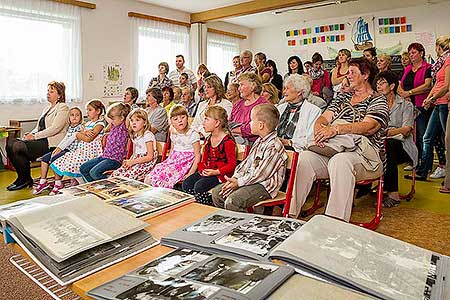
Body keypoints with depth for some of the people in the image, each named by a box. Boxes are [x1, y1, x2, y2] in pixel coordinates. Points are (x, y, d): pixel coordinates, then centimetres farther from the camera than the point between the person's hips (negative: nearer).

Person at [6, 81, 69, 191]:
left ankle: (25, 179, -3)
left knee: (17, 146, -22)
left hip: (51, 143, -9)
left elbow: (55, 128, -16)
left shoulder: (63, 108, -4)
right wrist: (30, 134, 1)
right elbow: (38, 127, 22)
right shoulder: (47, 108, 24)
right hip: (40, 140, 9)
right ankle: (22, 177, -1)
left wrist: (35, 136, -15)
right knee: (10, 143, -10)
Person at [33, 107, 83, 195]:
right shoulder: (69, 127, 18)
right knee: (44, 158, 0)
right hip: (64, 149, 9)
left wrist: (60, 149, -18)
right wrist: (57, 148, -2)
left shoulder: (80, 127, -9)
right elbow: (65, 139, 14)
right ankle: (43, 182, 6)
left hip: (71, 150, -9)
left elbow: (71, 139, -15)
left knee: (54, 159, -25)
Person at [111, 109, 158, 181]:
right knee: (115, 174, -6)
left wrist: (132, 161, -17)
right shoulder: (134, 136, 15)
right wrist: (129, 161, -1)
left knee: (126, 176, -26)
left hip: (146, 163, -8)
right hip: (136, 161, 8)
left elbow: (150, 157, -18)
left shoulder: (148, 135, -13)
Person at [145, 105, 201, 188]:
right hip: (173, 161, 7)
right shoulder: (173, 134, 12)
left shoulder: (193, 134, -10)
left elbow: (197, 155, -11)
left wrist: (191, 173, -18)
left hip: (185, 163, -7)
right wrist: (167, 162, 10)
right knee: (149, 178, -8)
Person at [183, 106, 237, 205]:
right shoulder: (208, 140, 14)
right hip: (207, 171, 8)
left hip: (222, 174, -8)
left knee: (199, 186, -26)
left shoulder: (228, 141, -12)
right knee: (186, 184, -9)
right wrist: (203, 169, -3)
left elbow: (232, 164, -13)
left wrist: (216, 172, -22)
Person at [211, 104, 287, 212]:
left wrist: (238, 182, -15)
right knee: (216, 192, 6)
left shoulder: (274, 147, -21)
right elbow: (246, 162, 13)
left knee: (231, 202, -27)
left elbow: (260, 175, -22)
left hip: (264, 186, -9)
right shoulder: (259, 141, 9)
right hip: (250, 180, 9)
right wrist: (234, 178, 0)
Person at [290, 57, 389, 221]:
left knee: (340, 161, -39)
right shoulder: (343, 97, 26)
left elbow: (369, 127, -12)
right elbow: (324, 117, 12)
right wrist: (319, 129, -14)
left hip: (364, 154, -5)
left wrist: (335, 129, -25)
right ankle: (290, 215, -23)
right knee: (305, 157, -24)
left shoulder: (378, 100, 8)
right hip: (333, 149, 5)